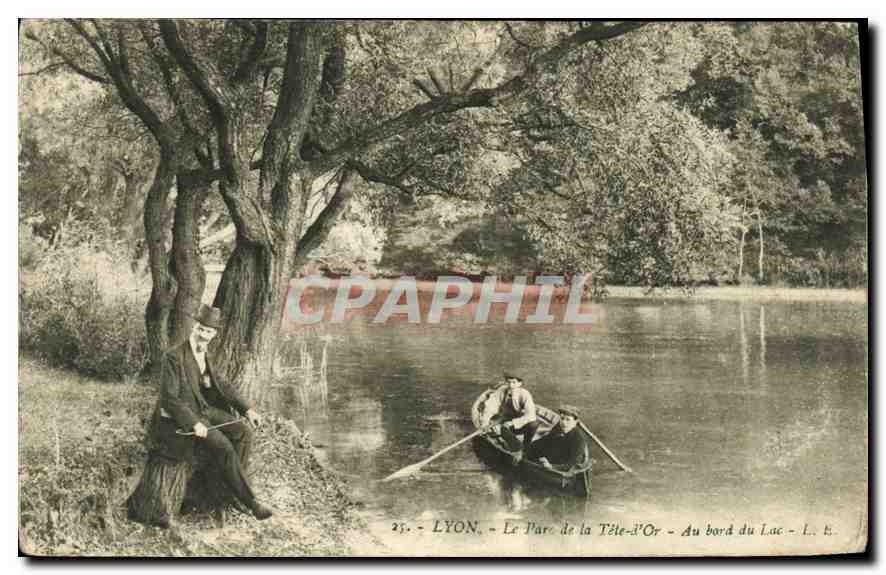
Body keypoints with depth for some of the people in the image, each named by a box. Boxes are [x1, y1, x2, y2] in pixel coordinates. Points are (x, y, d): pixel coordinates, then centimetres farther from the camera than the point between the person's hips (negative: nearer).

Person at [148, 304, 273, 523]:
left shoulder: (203, 354, 5)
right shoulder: (174, 357, -20)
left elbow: (221, 384, 9)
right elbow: (169, 398, -21)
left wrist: (247, 409, -2)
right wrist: (194, 424, -29)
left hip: (204, 408, 8)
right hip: (181, 416, -8)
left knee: (243, 432, -9)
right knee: (224, 447, -23)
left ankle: (231, 482, 6)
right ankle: (250, 501, -14)